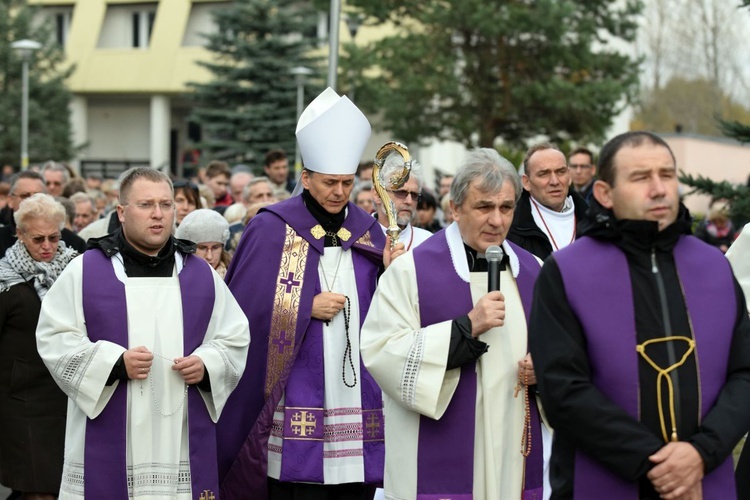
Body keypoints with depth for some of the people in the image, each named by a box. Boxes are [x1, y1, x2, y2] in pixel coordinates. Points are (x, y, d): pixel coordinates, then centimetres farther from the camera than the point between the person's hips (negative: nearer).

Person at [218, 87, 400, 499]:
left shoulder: (367, 231, 12)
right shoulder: (272, 230, -1)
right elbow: (248, 309, -6)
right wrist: (309, 307, -12)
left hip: (357, 400, 4)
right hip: (297, 400, -4)